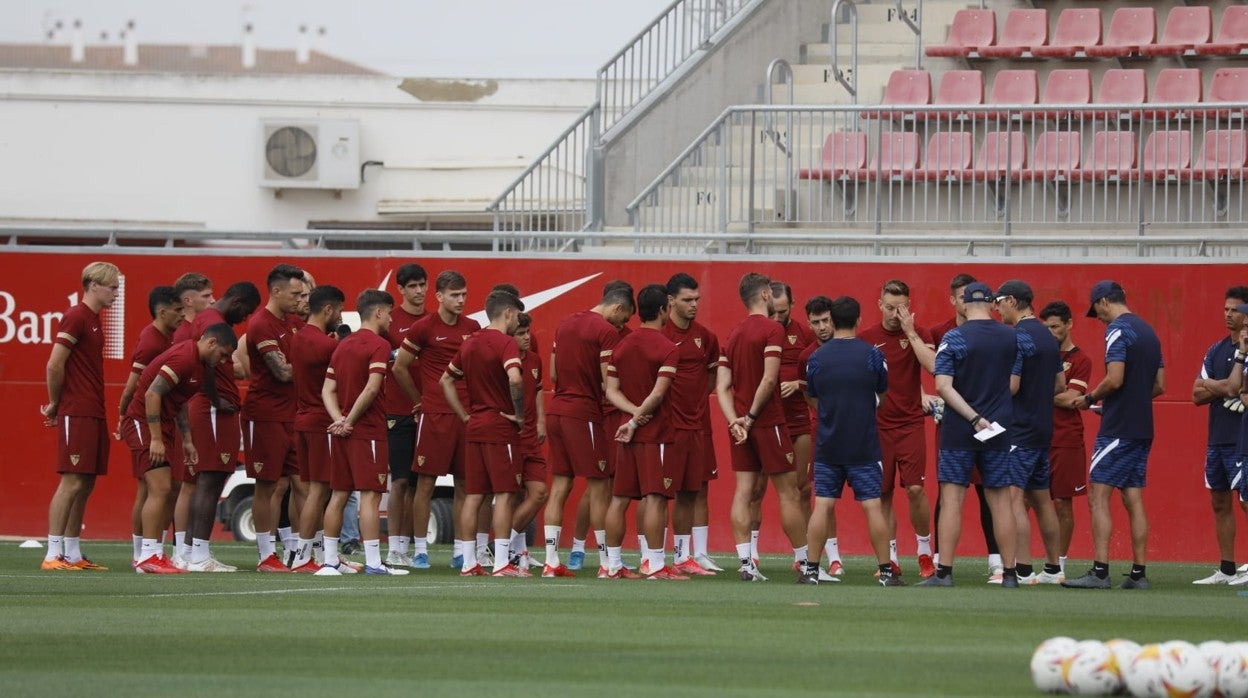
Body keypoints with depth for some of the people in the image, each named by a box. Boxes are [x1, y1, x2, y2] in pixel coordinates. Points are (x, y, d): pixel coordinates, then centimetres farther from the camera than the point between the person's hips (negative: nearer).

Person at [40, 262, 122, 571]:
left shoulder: (93, 320, 18)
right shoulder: (76, 317, -12)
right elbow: (55, 364, -16)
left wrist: (57, 405, 13)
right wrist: (55, 404, -5)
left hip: (94, 415, 9)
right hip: (77, 415, -9)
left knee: (85, 485, 9)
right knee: (72, 482, -11)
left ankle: (73, 554, 13)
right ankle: (53, 555, -11)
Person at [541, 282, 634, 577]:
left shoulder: (566, 323, 13)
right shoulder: (607, 331, -10)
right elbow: (609, 382, -13)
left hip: (556, 409, 7)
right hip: (584, 414, -7)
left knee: (559, 486, 8)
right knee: (600, 487, 1)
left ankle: (551, 561, 5)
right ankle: (606, 562, 4)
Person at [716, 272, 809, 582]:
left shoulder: (734, 335, 12)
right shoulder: (772, 329, -10)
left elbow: (723, 386, 6)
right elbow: (769, 379, -18)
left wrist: (735, 420, -5)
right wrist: (751, 416, -11)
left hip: (741, 425, 7)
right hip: (768, 422, -7)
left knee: (743, 491, 3)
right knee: (788, 492, -1)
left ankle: (746, 563, -3)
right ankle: (806, 563, 3)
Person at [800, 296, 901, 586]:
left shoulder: (816, 358, -1)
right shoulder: (872, 355, -6)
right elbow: (882, 396, 9)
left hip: (827, 446, 2)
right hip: (864, 447, -2)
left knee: (822, 506, 4)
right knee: (873, 507, 1)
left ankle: (811, 570, 3)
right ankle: (886, 571, 2)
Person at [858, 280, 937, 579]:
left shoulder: (919, 335, 1)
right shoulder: (866, 338, 4)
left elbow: (932, 365, -17)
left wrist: (910, 333, -17)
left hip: (910, 422, -2)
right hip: (877, 425, 2)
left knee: (915, 489, -10)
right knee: (883, 494, 3)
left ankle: (924, 551, 8)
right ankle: (890, 558, 11)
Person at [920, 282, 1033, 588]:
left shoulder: (953, 338, -7)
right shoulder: (1013, 338, 2)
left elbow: (943, 385, -15)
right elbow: (1013, 385, 6)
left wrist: (973, 417, -14)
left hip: (958, 430, -3)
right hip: (999, 430, 3)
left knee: (952, 500, -1)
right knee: (1000, 502, 7)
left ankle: (944, 572, -5)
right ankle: (1009, 573, 8)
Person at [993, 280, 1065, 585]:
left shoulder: (1017, 336, -14)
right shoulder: (1048, 337, 14)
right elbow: (1060, 385, 19)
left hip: (1019, 430, -9)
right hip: (1043, 429, 9)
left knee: (1014, 498, -10)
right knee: (1042, 499, 14)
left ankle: (1022, 570, -15)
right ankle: (1053, 569, 16)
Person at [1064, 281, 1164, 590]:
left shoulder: (1118, 330, -11)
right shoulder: (1148, 332, 16)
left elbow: (1115, 379, -19)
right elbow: (1159, 386, 17)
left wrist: (1091, 398, -3)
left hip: (1118, 428, -8)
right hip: (1143, 428, 8)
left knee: (1098, 495, -7)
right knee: (1133, 499, 9)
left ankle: (1099, 572, -14)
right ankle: (1138, 573, 7)